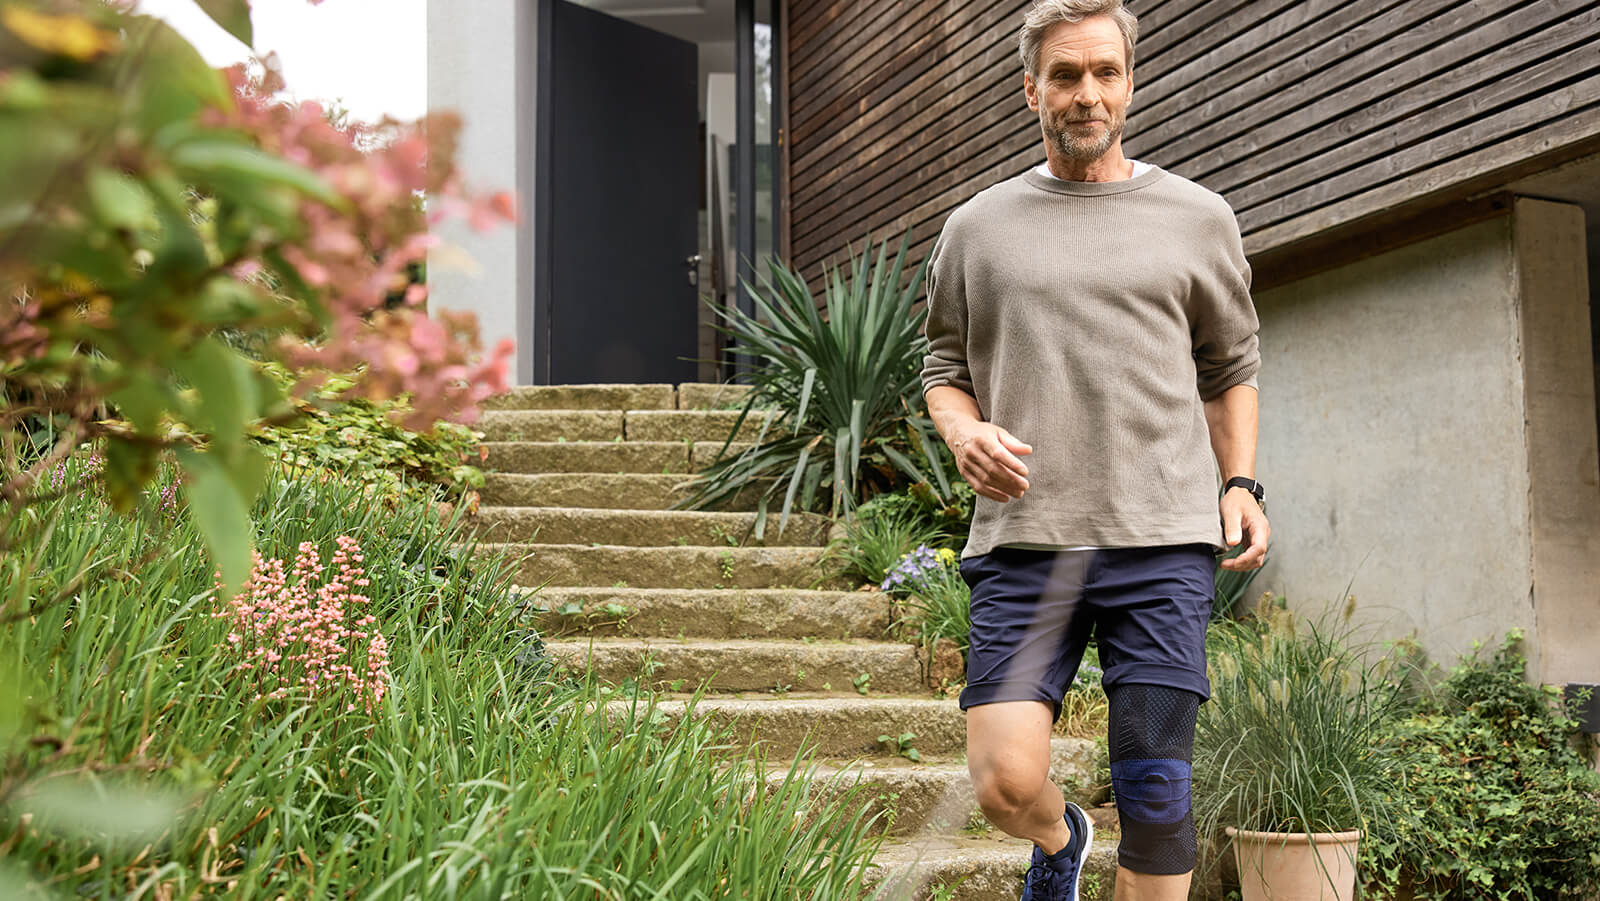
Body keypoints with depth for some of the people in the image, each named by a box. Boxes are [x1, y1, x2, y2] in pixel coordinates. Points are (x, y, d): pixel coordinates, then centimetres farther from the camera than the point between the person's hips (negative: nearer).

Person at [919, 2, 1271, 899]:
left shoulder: (1197, 219, 12)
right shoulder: (976, 228, 12)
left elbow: (1231, 369, 19)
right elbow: (945, 368, 19)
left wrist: (1242, 483, 4)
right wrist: (966, 433, -3)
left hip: (1162, 539, 0)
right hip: (1023, 539, 0)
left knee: (1154, 791, -2)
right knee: (1005, 781, -8)